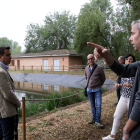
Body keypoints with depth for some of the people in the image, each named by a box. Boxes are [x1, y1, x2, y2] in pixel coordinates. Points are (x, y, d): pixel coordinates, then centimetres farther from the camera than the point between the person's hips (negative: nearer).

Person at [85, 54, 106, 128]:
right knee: (92, 105, 13)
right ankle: (94, 118, 26)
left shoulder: (99, 68, -10)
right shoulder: (86, 69, 2)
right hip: (89, 89, 4)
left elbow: (103, 78, 2)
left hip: (97, 90, -4)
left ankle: (97, 121, 4)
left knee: (98, 105, -6)